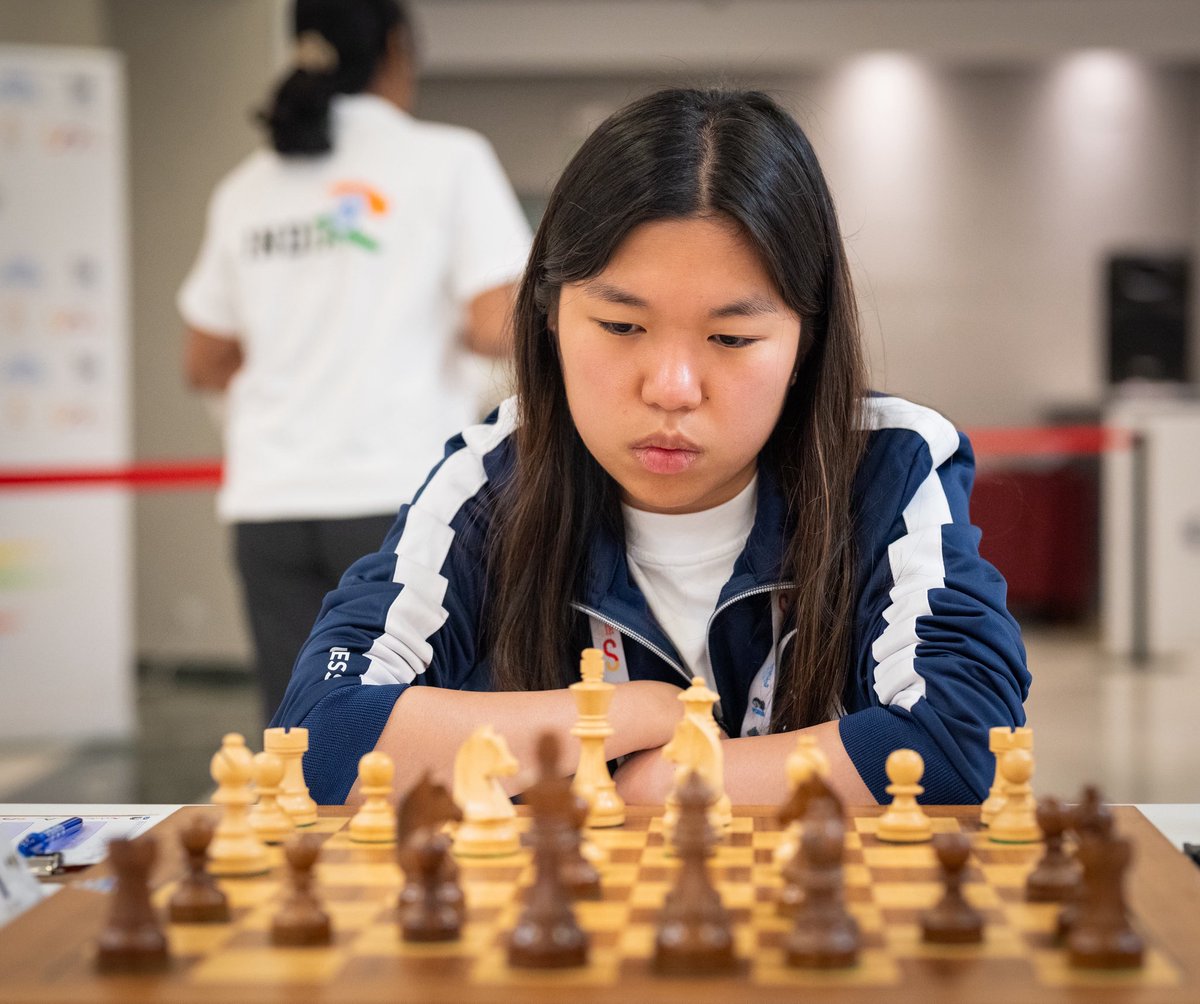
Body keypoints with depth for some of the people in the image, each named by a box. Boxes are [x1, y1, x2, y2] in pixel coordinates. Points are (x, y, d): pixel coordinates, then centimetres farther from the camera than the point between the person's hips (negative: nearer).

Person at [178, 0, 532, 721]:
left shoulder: (246, 189, 13)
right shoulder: (447, 160, 0)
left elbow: (206, 365, 19)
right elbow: (498, 329, -10)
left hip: (267, 505, 4)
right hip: (399, 496, -4)